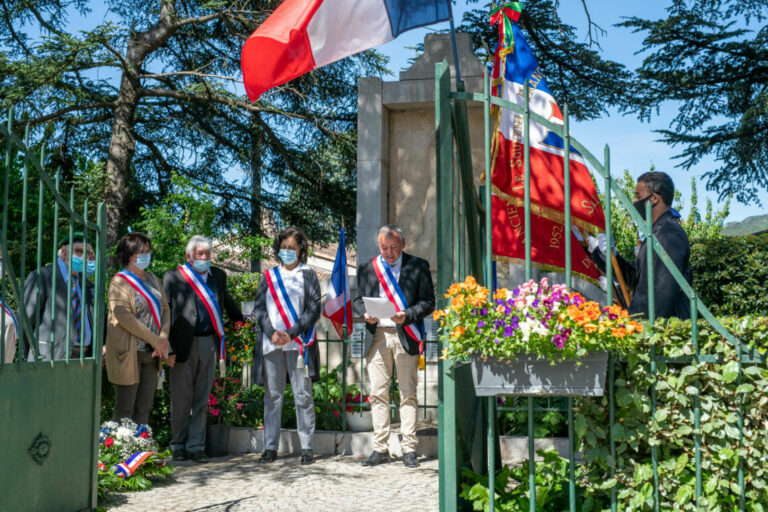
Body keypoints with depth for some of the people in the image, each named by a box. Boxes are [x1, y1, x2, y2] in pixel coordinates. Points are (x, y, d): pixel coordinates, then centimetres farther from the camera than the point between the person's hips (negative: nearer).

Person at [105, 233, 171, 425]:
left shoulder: (152, 279, 15)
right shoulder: (119, 282, -6)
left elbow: (165, 309, 13)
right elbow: (124, 317, -16)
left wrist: (163, 339, -5)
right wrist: (155, 340, -16)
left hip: (151, 353, 6)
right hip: (129, 353, -6)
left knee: (144, 408, 8)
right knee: (125, 409, -1)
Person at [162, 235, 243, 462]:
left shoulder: (218, 276, 12)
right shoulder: (172, 277, -1)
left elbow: (227, 301, 31)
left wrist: (241, 321, 34)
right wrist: (168, 348, -8)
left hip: (209, 344, 3)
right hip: (183, 345, -3)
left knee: (201, 399, 8)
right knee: (181, 399, 5)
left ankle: (196, 446, 15)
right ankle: (178, 446, 19)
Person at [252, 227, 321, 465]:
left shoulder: (308, 275, 7)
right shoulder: (269, 276, 14)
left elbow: (313, 310, 0)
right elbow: (258, 308, 8)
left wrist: (291, 334, -10)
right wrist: (272, 333, -8)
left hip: (298, 344, -2)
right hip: (271, 344, 2)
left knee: (303, 396, -3)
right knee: (272, 396, 4)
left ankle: (306, 447, 2)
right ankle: (270, 447, 11)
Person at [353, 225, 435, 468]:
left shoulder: (418, 266, 5)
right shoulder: (367, 268, 14)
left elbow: (428, 302, 2)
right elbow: (358, 299, 16)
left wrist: (406, 315, -14)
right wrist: (365, 313, -5)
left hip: (405, 336, -2)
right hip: (377, 336, 3)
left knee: (408, 393, 0)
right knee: (377, 393, 2)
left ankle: (409, 448, 6)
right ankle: (380, 448, 9)